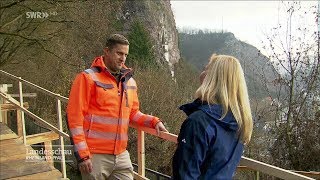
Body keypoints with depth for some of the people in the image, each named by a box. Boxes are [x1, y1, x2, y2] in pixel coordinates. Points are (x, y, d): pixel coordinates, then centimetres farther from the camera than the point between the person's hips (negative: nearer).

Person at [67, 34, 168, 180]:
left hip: (121, 155, 5)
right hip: (95, 156, -5)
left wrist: (153, 121, -1)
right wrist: (82, 155, -14)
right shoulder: (88, 78, -10)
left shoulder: (129, 82, 9)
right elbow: (75, 117, -12)